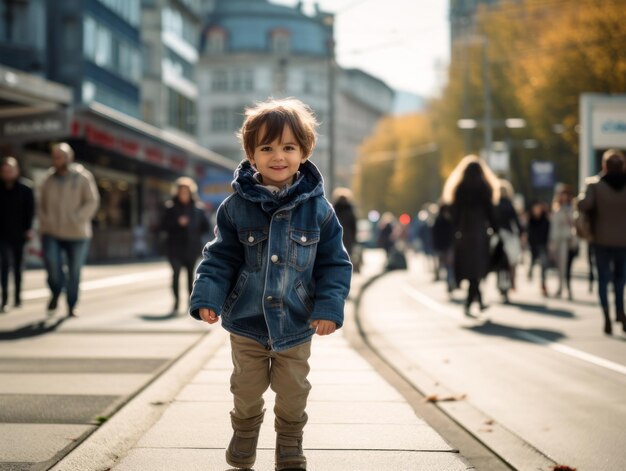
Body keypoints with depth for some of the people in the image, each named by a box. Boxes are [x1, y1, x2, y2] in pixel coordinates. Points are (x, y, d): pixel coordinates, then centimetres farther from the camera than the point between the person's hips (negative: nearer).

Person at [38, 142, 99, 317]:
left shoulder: (83, 178, -3)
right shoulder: (49, 179, 7)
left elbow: (92, 202, -7)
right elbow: (41, 204, 17)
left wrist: (75, 219, -18)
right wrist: (44, 222, 2)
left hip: (76, 234, -2)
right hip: (51, 233, 2)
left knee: (74, 272, 4)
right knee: (51, 261, -20)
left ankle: (71, 307, 19)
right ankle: (56, 292, 7)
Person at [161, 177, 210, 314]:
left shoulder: (197, 208, 4)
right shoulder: (171, 207, 0)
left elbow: (205, 227, 12)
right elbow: (164, 226, -4)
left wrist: (195, 234, 3)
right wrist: (177, 223, -17)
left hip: (192, 247, 2)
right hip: (176, 247, -2)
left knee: (190, 274, 7)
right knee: (176, 273, -13)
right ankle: (176, 302, -5)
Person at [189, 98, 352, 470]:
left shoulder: (317, 208, -9)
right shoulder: (236, 206, -9)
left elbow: (334, 262, -3)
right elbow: (221, 257, -3)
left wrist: (330, 306, -13)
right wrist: (208, 295, -16)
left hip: (296, 325, 0)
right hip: (246, 322, 0)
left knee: (293, 392, 15)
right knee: (247, 390, 16)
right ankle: (244, 438, 42)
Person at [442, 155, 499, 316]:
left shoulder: (458, 189, 4)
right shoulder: (484, 188, -5)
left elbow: (454, 212, 6)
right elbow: (490, 211, -6)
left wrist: (457, 230, 12)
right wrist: (495, 229, 1)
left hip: (462, 232, 3)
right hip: (480, 231, -3)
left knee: (467, 266, 14)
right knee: (476, 268, -2)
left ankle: (479, 300, 19)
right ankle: (468, 305, -12)